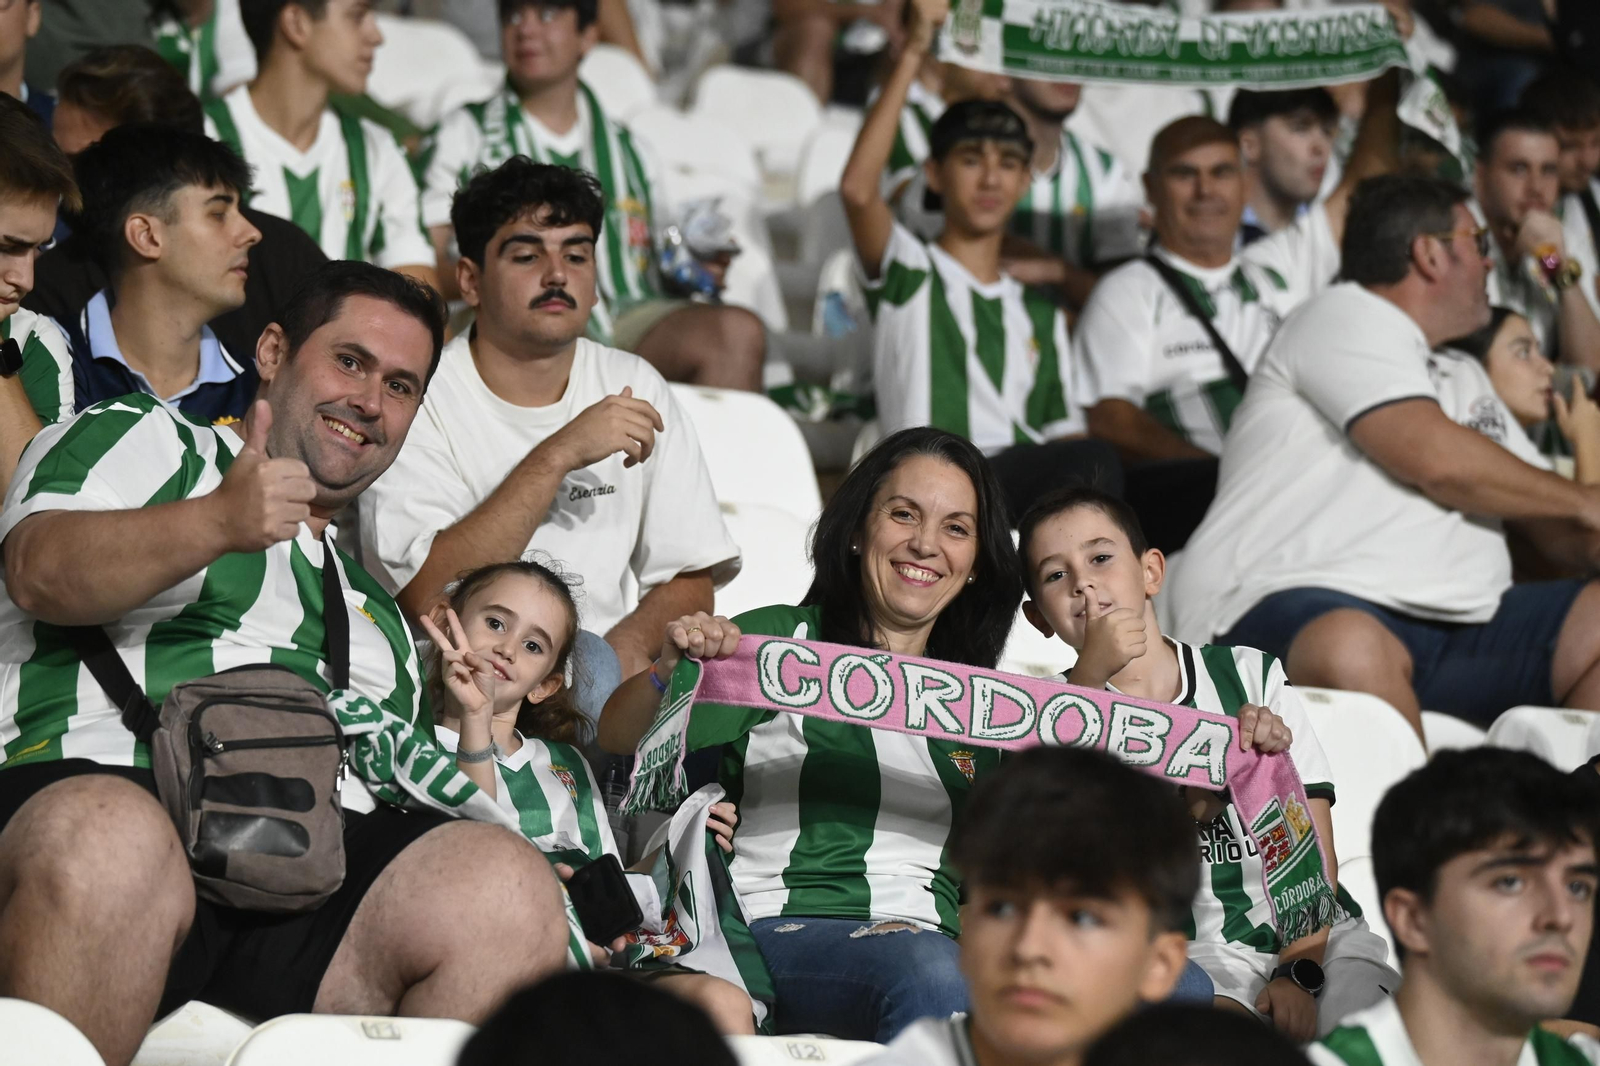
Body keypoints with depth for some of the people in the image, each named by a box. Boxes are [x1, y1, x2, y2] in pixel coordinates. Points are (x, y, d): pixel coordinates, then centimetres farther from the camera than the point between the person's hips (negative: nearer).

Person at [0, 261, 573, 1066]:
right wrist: (217, 524, -19)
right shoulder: (143, 441, 20)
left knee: (508, 885, -26)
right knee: (112, 844, -42)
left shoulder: (379, 613, 39)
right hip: (103, 794, -5)